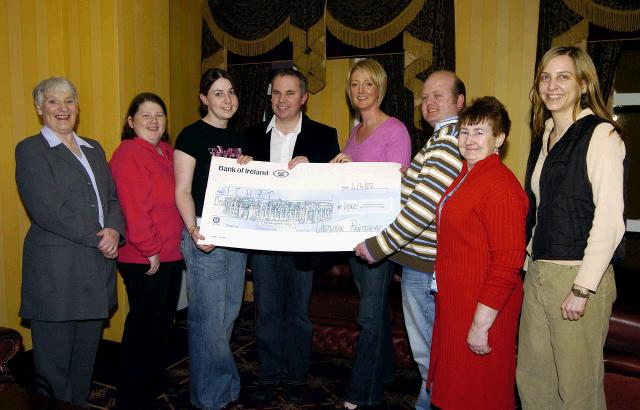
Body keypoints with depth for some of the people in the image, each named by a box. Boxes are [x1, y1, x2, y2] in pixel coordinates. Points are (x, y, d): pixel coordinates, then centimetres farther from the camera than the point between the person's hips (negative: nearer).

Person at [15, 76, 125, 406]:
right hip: (56, 273, -5)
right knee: (54, 364, 5)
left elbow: (114, 198, 11)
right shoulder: (30, 150, -3)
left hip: (97, 266, 6)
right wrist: (99, 238, -14)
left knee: (85, 357, 14)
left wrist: (114, 231, -9)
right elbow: (49, 211, -14)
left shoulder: (94, 149, 17)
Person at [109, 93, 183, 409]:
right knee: (143, 325, 3)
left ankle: (154, 382, 39)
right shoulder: (128, 153, -15)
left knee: (163, 323, 20)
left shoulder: (167, 152, 12)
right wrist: (150, 249, -19)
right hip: (145, 260, -9)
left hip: (170, 255, 9)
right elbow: (134, 208, -22)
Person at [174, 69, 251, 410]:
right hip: (206, 235, -6)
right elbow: (183, 191, -10)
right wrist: (193, 230, -23)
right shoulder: (192, 135, -4)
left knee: (229, 313, 14)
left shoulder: (238, 139, 15)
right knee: (208, 316, -1)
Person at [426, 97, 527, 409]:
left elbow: (507, 263, -24)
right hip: (455, 301, 9)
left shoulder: (500, 185, -21)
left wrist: (481, 325, -22)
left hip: (482, 310, -9)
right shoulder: (465, 177, 10)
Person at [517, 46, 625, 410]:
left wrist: (583, 289, -17)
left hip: (578, 276, -7)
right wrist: (534, 264, 13)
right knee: (531, 378, 15)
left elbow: (610, 220, -15)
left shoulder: (601, 135, -9)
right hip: (538, 273, 7)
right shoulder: (544, 138, 14)